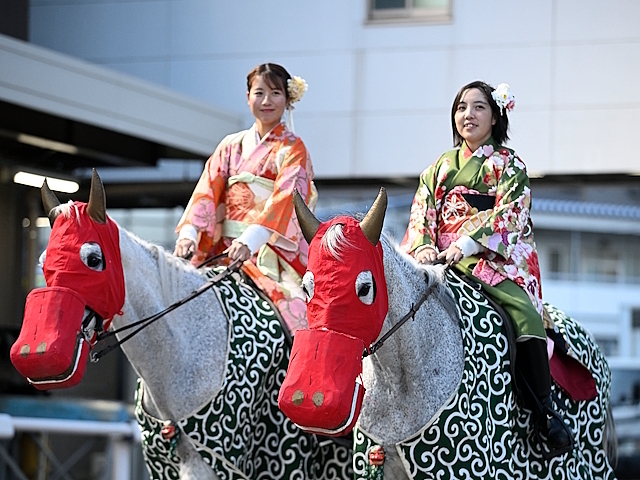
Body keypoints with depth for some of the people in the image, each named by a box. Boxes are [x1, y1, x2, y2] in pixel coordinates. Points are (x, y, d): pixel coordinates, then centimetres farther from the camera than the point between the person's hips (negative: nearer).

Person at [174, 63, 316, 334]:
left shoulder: (293, 149, 4)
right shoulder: (231, 146, 18)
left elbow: (285, 199, -12)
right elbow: (208, 189, 7)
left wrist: (249, 241, -27)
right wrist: (189, 233, -12)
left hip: (272, 249, -4)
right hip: (226, 247, 5)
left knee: (288, 303, -28)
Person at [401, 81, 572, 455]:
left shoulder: (509, 164, 8)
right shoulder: (440, 167, 22)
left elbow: (508, 212, -7)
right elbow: (422, 212, 12)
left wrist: (466, 244, -21)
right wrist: (423, 245, -11)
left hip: (495, 260, -4)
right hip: (441, 260, 4)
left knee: (524, 313, -30)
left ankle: (547, 410, -21)